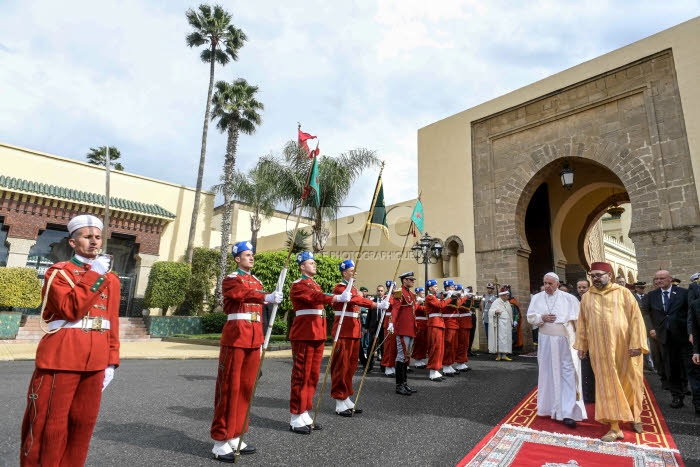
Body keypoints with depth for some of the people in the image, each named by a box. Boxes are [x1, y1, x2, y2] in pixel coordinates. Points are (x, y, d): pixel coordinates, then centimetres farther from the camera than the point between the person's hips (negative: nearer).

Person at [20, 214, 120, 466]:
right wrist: (96, 274, -19)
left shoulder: (111, 278, 10)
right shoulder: (58, 272, -3)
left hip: (95, 361, 4)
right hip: (61, 359, -4)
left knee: (83, 424, 12)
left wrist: (111, 361, 8)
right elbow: (71, 309, -19)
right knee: (49, 425, 6)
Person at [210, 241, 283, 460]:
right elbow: (245, 294, -28)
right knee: (229, 387, -1)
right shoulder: (230, 280, -5)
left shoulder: (257, 281, 17)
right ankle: (221, 442, 9)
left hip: (253, 339, 7)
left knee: (246, 387, 11)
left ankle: (236, 437, 23)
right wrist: (267, 297, -45)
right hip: (235, 337, -7)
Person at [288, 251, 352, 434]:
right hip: (304, 334, -9)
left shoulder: (315, 285, 20)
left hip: (317, 334, 9)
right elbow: (314, 297, -27)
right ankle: (296, 418, 7)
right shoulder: (298, 285, -9)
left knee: (313, 374, 12)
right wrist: (337, 298, -40)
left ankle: (305, 414, 22)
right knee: (301, 374, -3)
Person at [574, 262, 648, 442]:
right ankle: (615, 428, 8)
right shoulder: (587, 297, 5)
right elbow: (582, 323, 9)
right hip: (600, 349, 2)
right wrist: (581, 346, 8)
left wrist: (635, 343, -12)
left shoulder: (623, 292, -2)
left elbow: (635, 317, -5)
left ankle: (635, 416, 38)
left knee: (629, 383, 12)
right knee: (608, 385, 3)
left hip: (623, 346, -1)